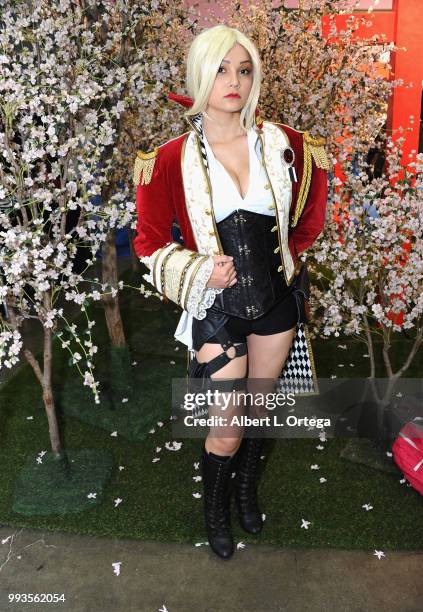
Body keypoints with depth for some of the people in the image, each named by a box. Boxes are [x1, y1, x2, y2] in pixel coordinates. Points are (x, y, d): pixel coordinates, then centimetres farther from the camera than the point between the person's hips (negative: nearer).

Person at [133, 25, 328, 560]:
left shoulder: (283, 145, -6)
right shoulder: (173, 160, -12)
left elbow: (313, 199, 14)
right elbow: (150, 241, -4)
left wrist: (290, 250, 9)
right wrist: (201, 270, -16)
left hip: (277, 298, 3)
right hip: (219, 307, -3)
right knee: (227, 432, 3)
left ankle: (247, 492, 48)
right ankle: (216, 511, 35)